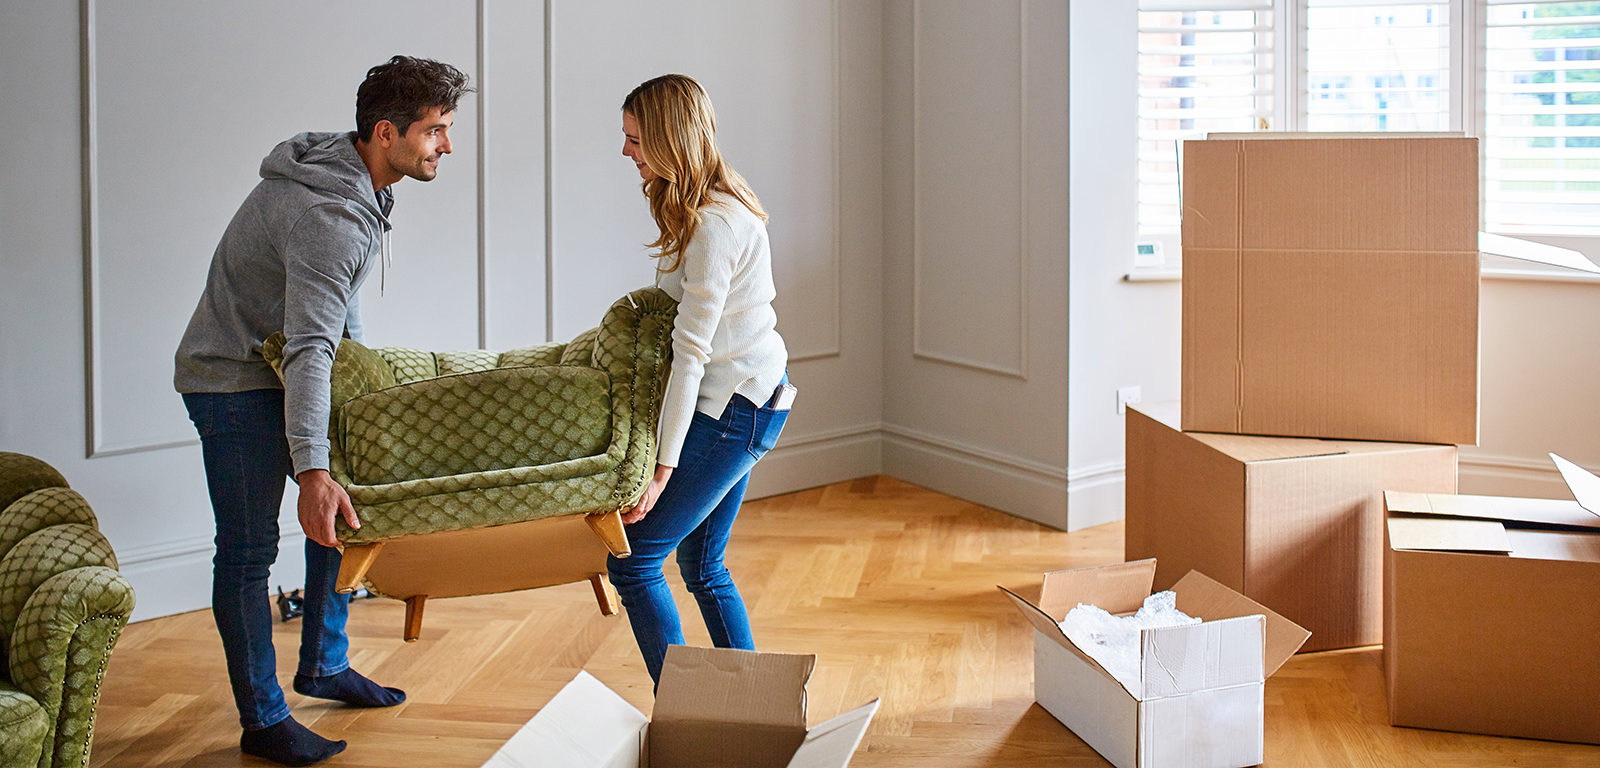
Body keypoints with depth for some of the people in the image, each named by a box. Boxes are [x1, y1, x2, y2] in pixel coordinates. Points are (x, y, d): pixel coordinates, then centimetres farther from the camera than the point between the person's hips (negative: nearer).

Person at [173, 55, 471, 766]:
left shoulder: (354, 179, 1)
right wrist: (311, 468, -44)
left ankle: (323, 664, 30)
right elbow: (308, 348, -38)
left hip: (283, 370, 10)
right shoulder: (329, 214, -31)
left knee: (343, 508, 15)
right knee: (248, 548, -5)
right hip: (233, 380, -10)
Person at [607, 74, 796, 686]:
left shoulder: (714, 226, -22)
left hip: (736, 406, -10)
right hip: (749, 392, 10)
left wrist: (663, 466, -24)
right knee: (702, 564, 16)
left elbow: (692, 352, -24)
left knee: (631, 559, -7)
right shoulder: (711, 201, 9)